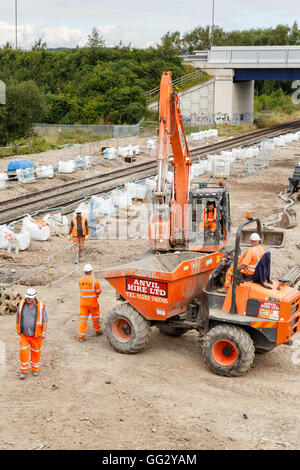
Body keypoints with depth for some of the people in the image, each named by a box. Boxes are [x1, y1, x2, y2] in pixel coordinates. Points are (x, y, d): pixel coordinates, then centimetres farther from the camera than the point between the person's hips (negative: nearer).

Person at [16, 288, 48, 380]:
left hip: (36, 334, -1)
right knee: (23, 352, -4)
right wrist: (18, 329, 15)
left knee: (36, 352, 12)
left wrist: (44, 333, -19)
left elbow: (45, 321, -9)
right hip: (24, 334, 1)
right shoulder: (22, 304, -7)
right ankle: (23, 371, 9)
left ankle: (35, 369, 32)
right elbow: (18, 316, 9)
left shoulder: (40, 307, -13)